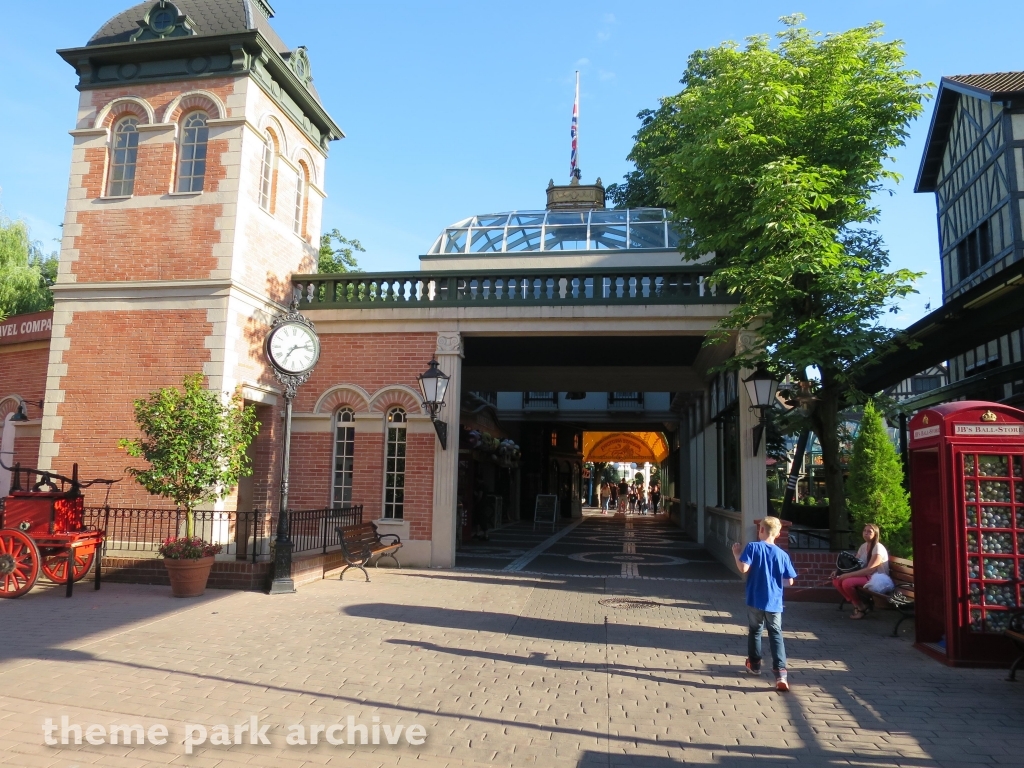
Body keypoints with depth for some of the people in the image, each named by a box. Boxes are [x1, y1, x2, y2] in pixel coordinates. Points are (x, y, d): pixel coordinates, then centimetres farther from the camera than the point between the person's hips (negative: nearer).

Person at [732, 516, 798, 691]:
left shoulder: (752, 547, -10)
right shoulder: (782, 554, -2)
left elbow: (744, 568, -21)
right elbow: (790, 581, 0)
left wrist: (737, 555, -5)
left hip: (755, 600, -1)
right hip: (774, 602, 1)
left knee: (755, 631, 19)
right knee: (776, 635, 5)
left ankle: (754, 664, 33)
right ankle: (780, 673, -8)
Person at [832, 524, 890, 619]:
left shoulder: (878, 548, -17)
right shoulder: (863, 546, 9)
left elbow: (869, 569, -26)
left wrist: (848, 575, -29)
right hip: (865, 575, 8)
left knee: (847, 583, -30)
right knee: (836, 581, -10)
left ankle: (861, 607, -6)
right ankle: (856, 605, 0)